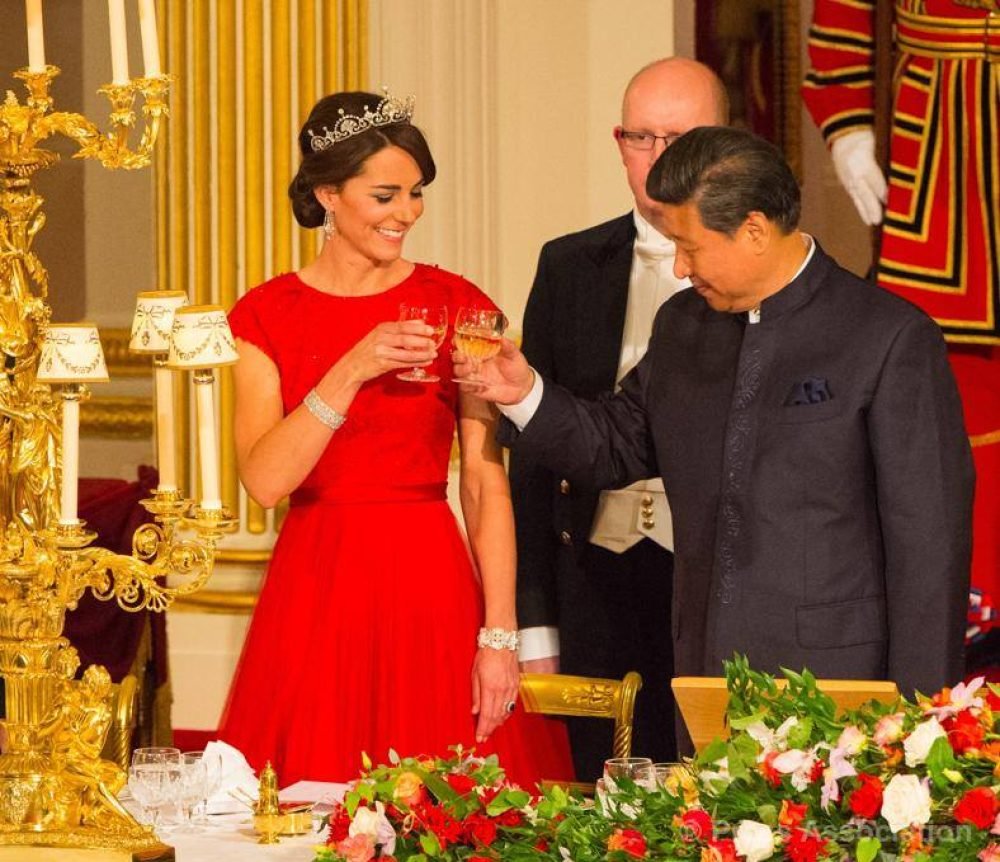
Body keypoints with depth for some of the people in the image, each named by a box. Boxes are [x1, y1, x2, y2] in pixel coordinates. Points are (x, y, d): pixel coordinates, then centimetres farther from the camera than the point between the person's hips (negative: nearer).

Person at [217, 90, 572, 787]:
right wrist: (352, 371, -19)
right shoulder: (267, 317, 3)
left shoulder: (457, 306, 3)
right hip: (316, 592, 0)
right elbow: (265, 479, -10)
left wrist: (500, 638, -8)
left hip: (433, 589, 0)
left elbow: (488, 482, -1)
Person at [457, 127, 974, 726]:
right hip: (706, 679, 6)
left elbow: (930, 539, -9)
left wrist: (916, 710, -11)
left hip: (834, 684, -6)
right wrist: (527, 395, 6)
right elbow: (620, 446, 25)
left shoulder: (892, 339, -8)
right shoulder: (682, 326, 13)